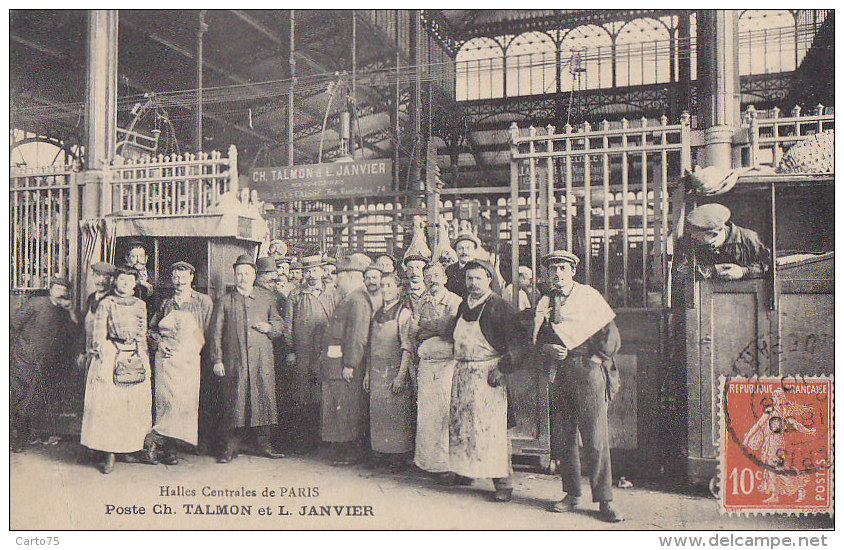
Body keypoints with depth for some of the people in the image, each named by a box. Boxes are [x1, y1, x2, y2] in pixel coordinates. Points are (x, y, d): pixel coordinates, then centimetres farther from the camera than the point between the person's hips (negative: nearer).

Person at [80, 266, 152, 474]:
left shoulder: (140, 305, 14)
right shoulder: (106, 303, 5)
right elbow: (98, 334, 1)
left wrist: (146, 361, 14)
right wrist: (100, 355, -7)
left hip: (136, 357, 3)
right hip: (110, 356, -3)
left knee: (136, 404, 2)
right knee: (107, 404, -5)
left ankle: (133, 446, 13)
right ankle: (109, 454, -2)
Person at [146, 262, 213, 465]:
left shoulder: (204, 302, 7)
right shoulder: (166, 304, 13)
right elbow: (151, 328, 22)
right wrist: (159, 342, 4)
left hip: (190, 359, -1)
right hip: (167, 357, 1)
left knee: (186, 400, -12)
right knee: (167, 399, -8)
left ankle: (155, 437, 0)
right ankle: (169, 449, -1)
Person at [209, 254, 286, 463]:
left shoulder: (266, 298, 12)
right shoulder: (224, 301, 8)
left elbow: (279, 325, 15)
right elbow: (216, 333, 6)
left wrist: (269, 327, -7)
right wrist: (217, 360, -1)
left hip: (262, 359, 2)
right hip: (234, 361, -1)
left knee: (264, 398, 1)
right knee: (234, 401, -1)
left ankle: (263, 444, 12)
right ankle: (231, 446, 9)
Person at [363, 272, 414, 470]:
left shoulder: (404, 313, -7)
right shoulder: (377, 314, 13)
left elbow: (407, 348, -11)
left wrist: (401, 375, -17)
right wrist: (367, 372, 13)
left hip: (396, 370, -6)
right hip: (377, 371, 6)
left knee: (397, 414, -3)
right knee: (377, 413, 8)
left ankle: (399, 457, 5)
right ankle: (380, 453, 19)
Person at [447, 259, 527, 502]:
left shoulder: (498, 306, -8)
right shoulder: (463, 305, 14)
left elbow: (518, 339, -12)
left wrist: (503, 367, -16)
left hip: (488, 374, -7)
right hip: (462, 374, 7)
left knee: (492, 427, -7)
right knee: (460, 425, 9)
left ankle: (503, 482, 2)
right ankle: (464, 471, 23)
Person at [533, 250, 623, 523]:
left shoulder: (589, 296, 3)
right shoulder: (544, 304, 15)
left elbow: (611, 337, 2)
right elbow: (537, 339, 15)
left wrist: (595, 360, -5)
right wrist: (548, 349, -4)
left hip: (588, 371, -4)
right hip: (558, 374, 4)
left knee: (596, 438, -7)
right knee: (561, 438, 5)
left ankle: (605, 500, 1)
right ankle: (572, 495, 18)